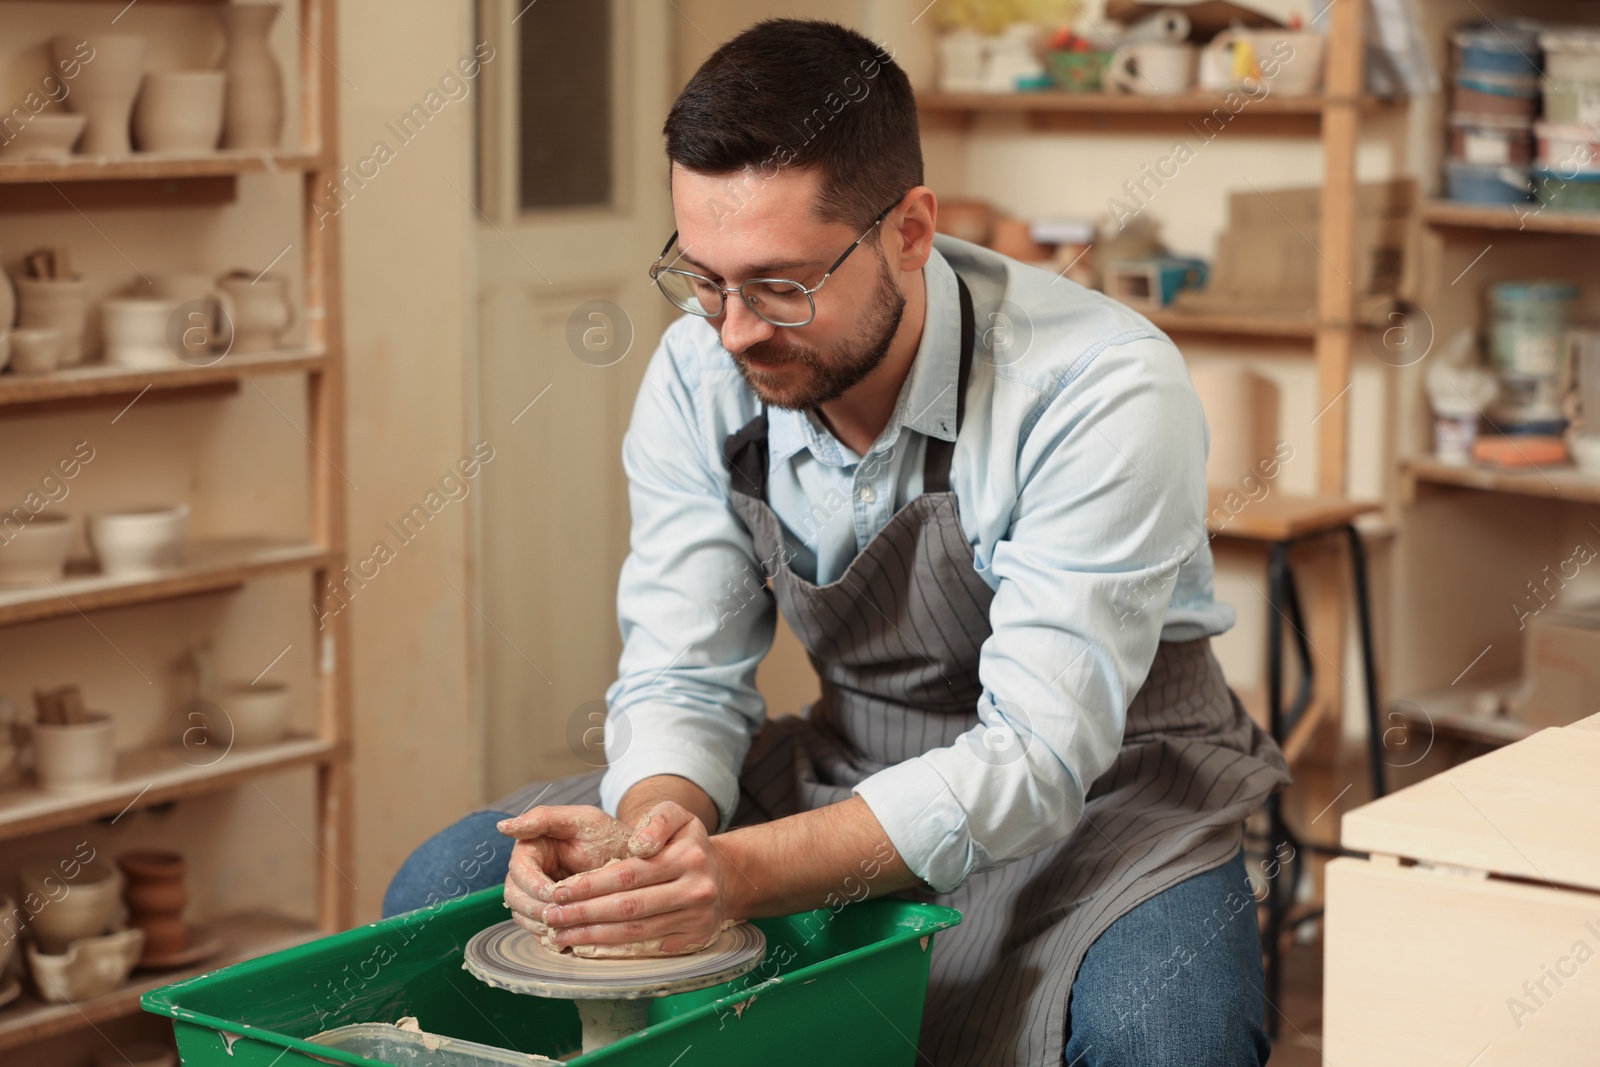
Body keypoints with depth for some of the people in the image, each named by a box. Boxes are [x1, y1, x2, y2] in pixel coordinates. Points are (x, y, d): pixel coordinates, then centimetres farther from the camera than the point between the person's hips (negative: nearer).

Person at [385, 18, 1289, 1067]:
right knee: (444, 889, -7)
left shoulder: (1104, 390, -27)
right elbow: (684, 679, -6)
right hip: (847, 772, 5)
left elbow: (1035, 754, -30)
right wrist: (654, 831, -30)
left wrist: (742, 871, -42)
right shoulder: (697, 376, -10)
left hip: (1101, 790, -4)